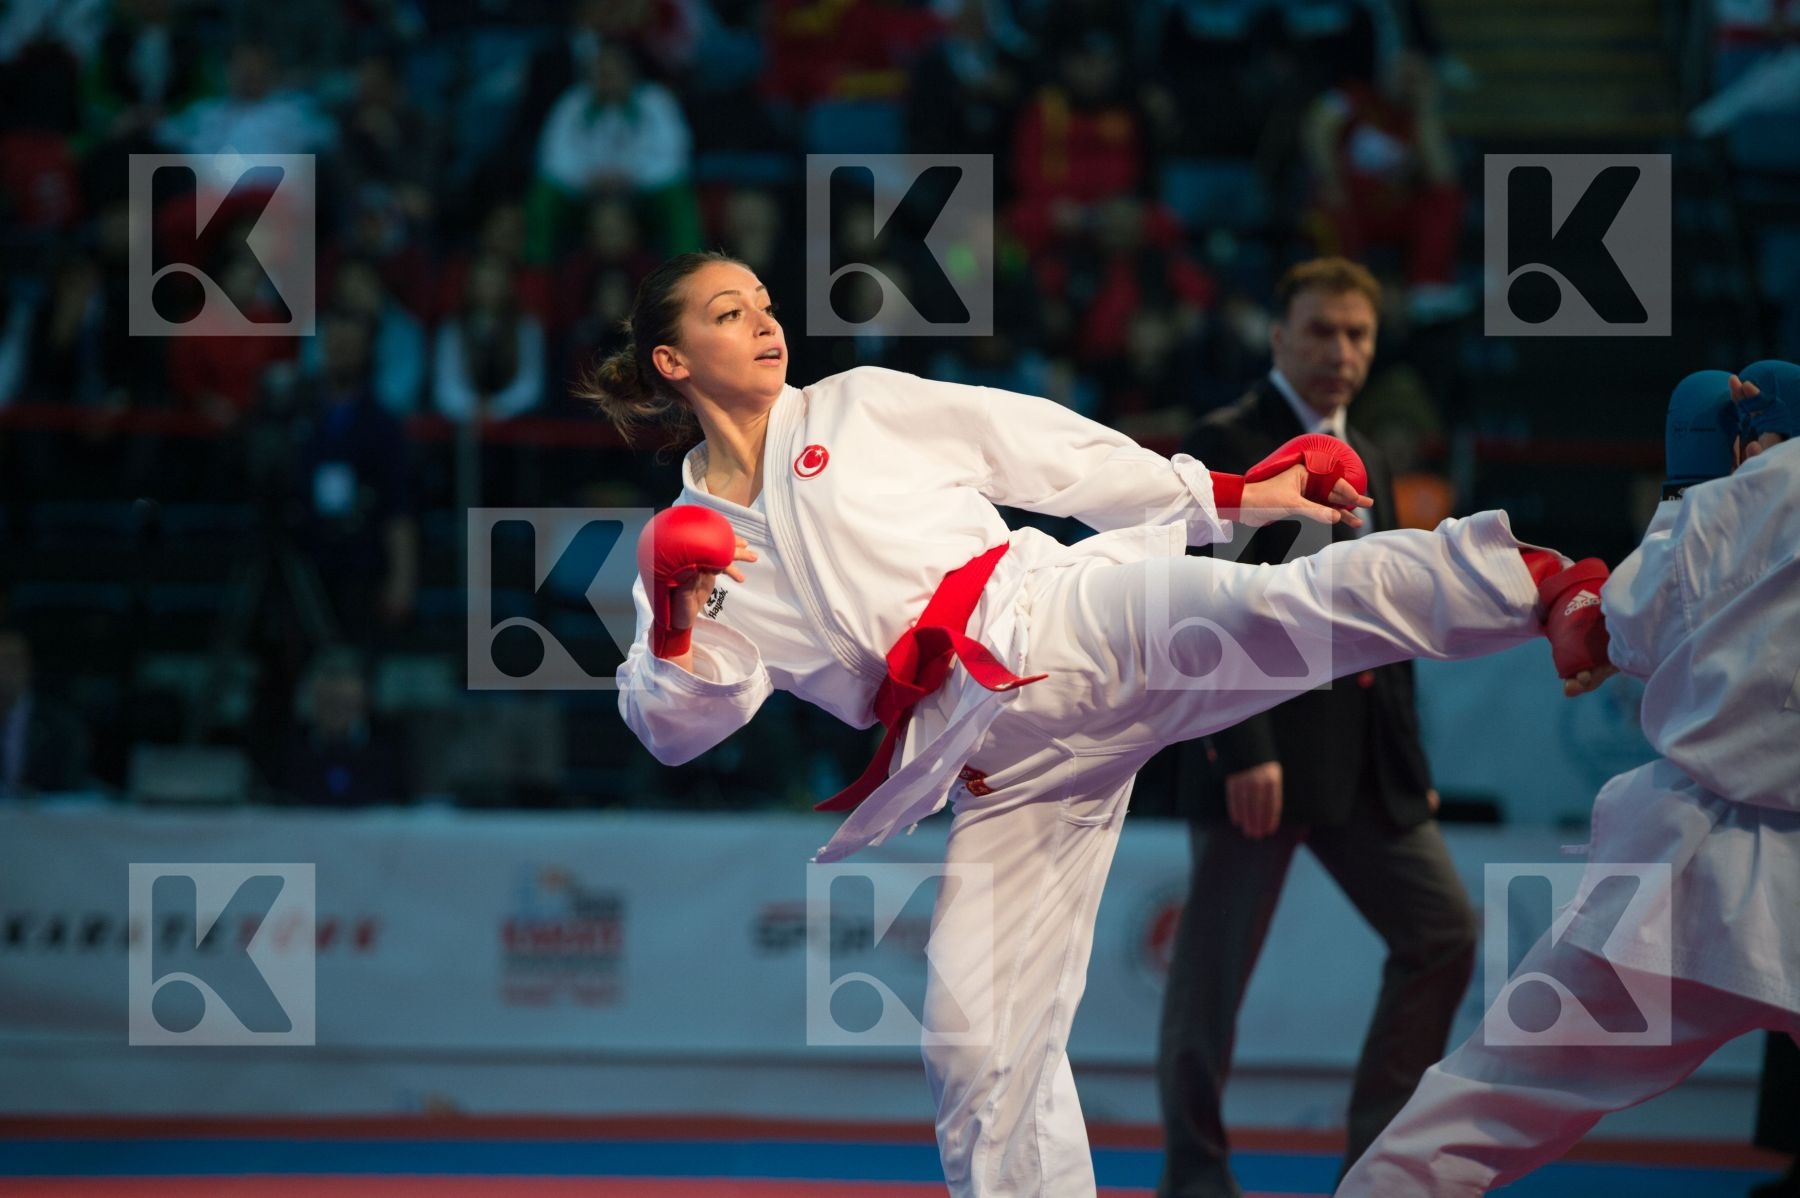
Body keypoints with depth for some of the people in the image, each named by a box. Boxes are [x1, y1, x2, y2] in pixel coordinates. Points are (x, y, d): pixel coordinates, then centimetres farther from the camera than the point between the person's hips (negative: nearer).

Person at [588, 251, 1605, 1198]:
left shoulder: (861, 406, 12)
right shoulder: (691, 543, 14)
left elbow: (1050, 452, 13)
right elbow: (677, 724, 6)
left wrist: (1233, 496, 11)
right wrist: (674, 626, -15)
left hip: (1072, 623, -2)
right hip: (998, 759, 2)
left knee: (1286, 605, -30)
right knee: (981, 1052, -2)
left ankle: (1541, 584, -46)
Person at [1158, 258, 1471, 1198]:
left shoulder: (1362, 459, 19)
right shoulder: (1227, 444, -6)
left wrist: (1409, 762, 18)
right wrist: (1243, 749, -22)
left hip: (1361, 760, 8)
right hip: (1257, 749, -8)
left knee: (1442, 933, 7)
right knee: (1214, 970, -4)